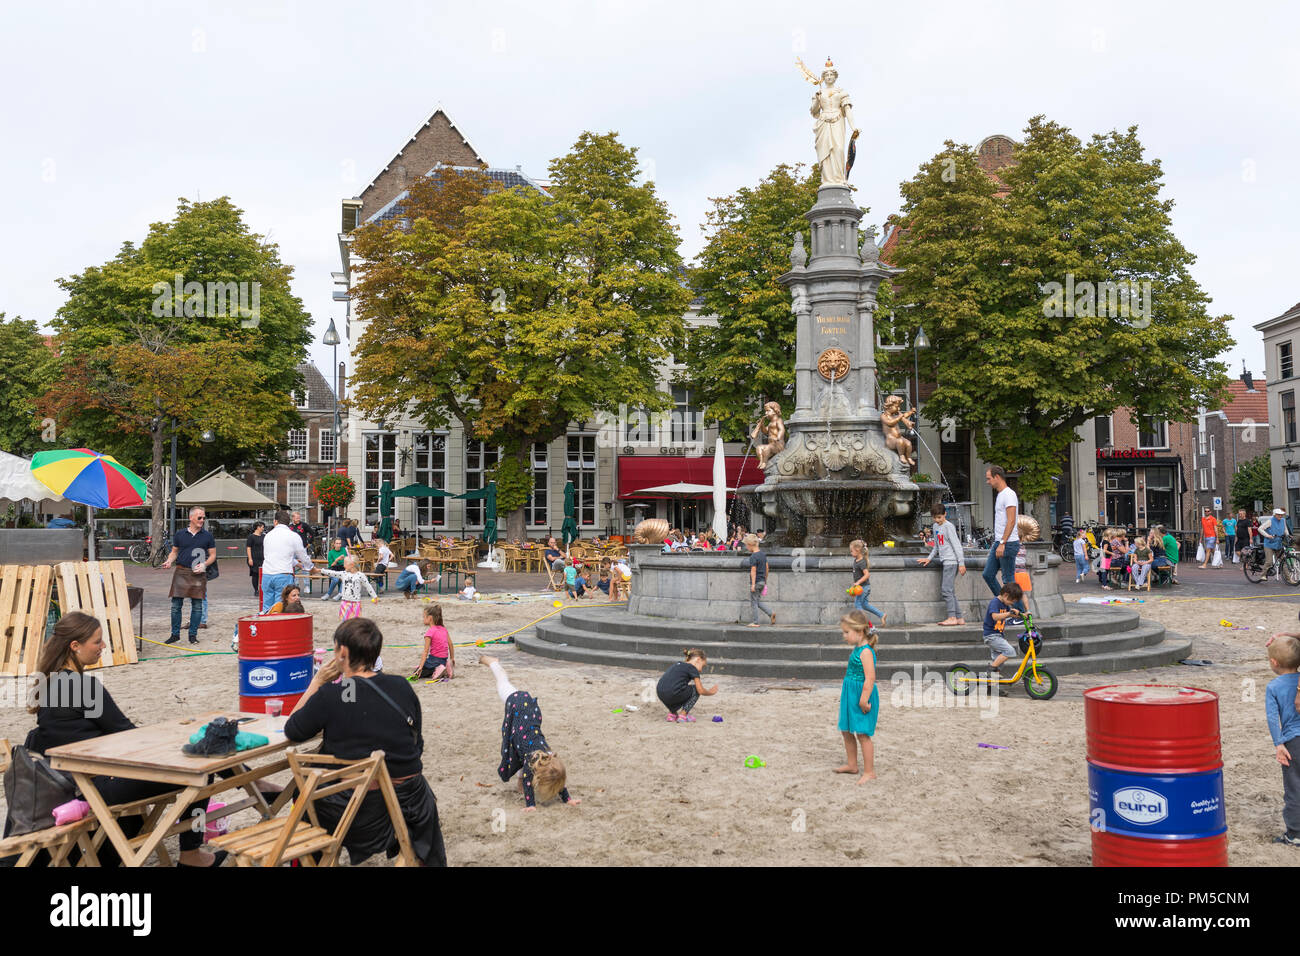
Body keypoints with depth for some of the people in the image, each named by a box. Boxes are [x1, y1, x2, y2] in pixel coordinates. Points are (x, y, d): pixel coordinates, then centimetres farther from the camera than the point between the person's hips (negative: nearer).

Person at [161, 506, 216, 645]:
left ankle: (193, 635, 13)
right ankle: (175, 634, 11)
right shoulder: (180, 534, 8)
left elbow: (213, 554, 8)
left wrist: (204, 565, -8)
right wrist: (169, 561, -4)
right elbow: (174, 552, 16)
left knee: (197, 606, 2)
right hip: (181, 572, 1)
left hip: (198, 575, 0)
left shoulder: (207, 536, 6)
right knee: (176, 605, 0)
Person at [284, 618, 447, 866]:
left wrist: (316, 683, 4)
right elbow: (417, 745, 7)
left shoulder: (330, 694, -14)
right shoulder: (402, 686, -2)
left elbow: (291, 733, 1)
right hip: (408, 804, 3)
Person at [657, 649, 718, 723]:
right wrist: (710, 692, 24)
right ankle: (683, 715, 8)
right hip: (672, 695, -8)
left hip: (661, 694, 8)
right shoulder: (692, 668, 4)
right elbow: (701, 691, 3)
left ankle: (672, 713, 23)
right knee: (695, 690, 12)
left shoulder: (678, 664, 26)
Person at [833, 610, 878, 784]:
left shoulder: (866, 651, -19)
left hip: (861, 697, -10)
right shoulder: (856, 649, 10)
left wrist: (864, 700, -25)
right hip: (851, 696, 10)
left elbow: (870, 678, -24)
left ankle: (869, 771, 7)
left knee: (862, 734, -3)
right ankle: (852, 765, 32)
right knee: (846, 731, 17)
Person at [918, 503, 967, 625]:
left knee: (946, 589, -14)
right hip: (944, 562, 9)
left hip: (951, 561, -9)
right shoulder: (936, 527, 17)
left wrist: (961, 563, -16)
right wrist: (929, 558, 15)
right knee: (949, 591, 7)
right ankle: (959, 618, 9)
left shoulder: (949, 526, -9)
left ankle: (952, 617, -13)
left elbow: (957, 545, -12)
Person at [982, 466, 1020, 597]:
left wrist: (1002, 543, -26)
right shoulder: (1000, 495, 18)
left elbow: (1011, 521, -22)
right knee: (988, 574, 10)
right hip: (999, 543, 10)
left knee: (1008, 580, -4)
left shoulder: (1009, 494, -14)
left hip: (1008, 543, -10)